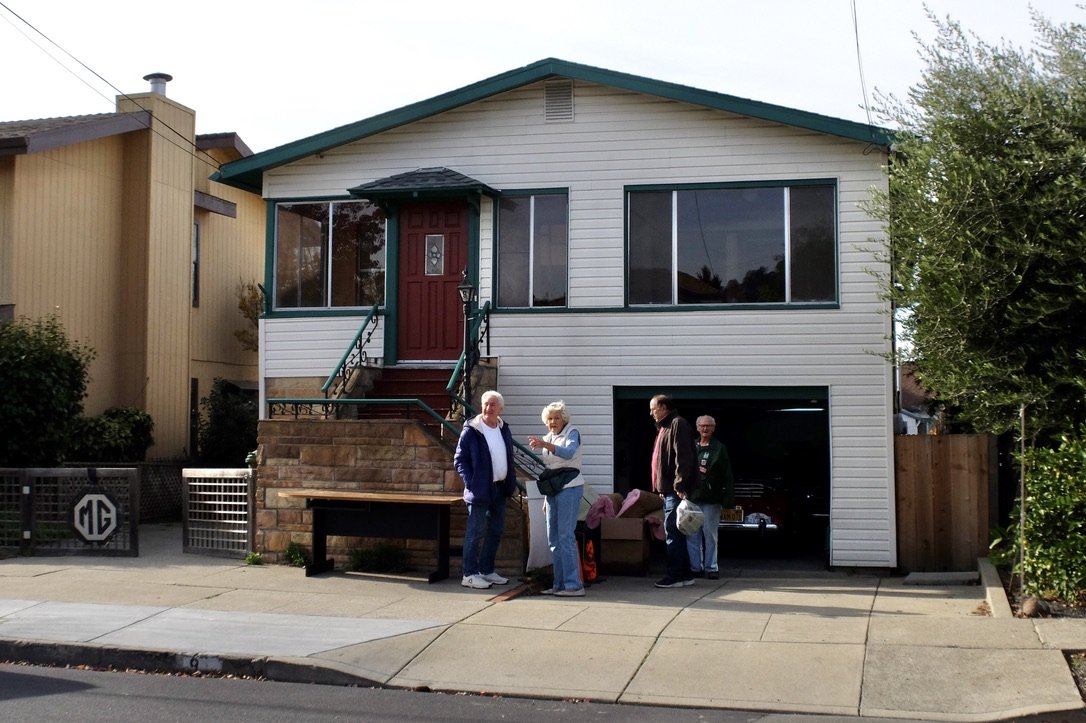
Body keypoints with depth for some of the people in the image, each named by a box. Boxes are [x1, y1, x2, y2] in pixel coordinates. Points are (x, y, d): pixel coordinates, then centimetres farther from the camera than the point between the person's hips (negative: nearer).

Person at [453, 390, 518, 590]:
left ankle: (487, 571, 23)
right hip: (480, 490, -7)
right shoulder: (471, 430, -9)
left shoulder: (504, 429, 11)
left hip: (500, 489, 7)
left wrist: (511, 482, 8)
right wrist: (470, 482, -17)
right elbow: (459, 459, -8)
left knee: (496, 531, 13)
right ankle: (470, 575, 1)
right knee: (476, 532, -5)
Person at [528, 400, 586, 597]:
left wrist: (545, 445, -36)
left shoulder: (572, 433, -6)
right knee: (554, 538, 8)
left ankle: (574, 585, -11)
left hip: (569, 487, -8)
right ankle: (560, 584, 14)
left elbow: (568, 453, -27)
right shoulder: (547, 438, 16)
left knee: (566, 536, -12)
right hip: (553, 490, 8)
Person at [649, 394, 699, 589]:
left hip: (676, 491, -10)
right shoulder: (664, 428, 22)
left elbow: (684, 457, -19)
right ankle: (685, 574, 15)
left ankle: (675, 575, -7)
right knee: (674, 532, 11)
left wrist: (679, 485, -24)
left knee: (672, 532, -9)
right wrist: (661, 488, 21)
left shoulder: (678, 424, -10)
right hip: (668, 490, 10)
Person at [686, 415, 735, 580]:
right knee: (692, 535, 4)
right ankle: (695, 567, 12)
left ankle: (711, 567, 9)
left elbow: (727, 476, -1)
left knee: (710, 534, 1)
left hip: (711, 499, -3)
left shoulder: (719, 448, 2)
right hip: (692, 497, 3)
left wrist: (728, 498, -8)